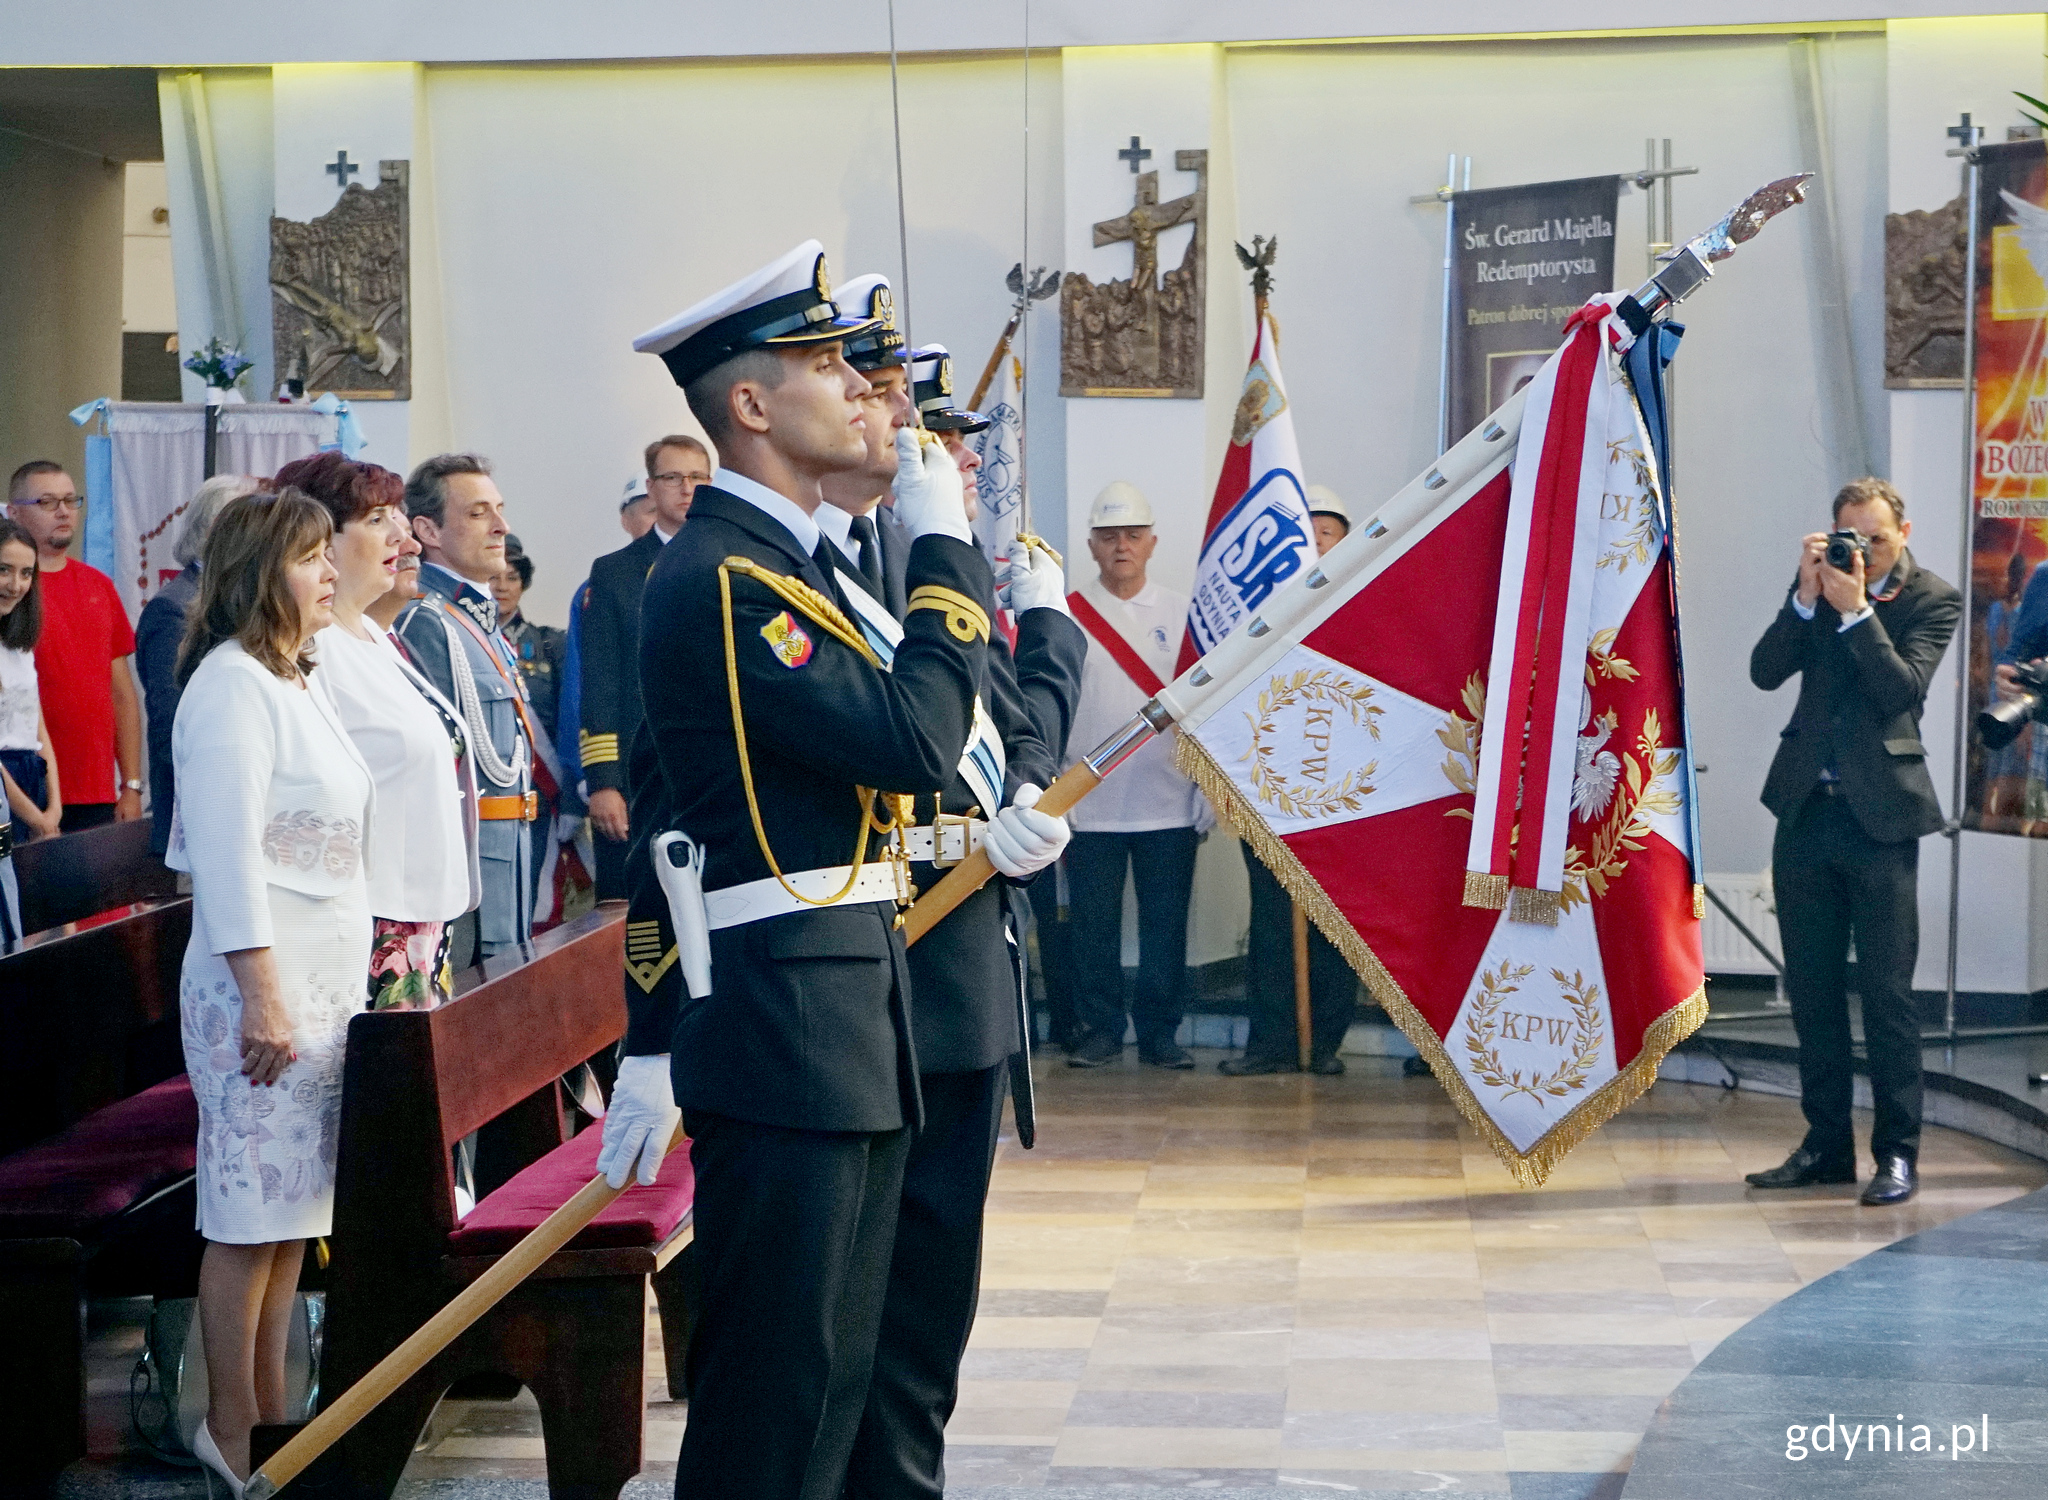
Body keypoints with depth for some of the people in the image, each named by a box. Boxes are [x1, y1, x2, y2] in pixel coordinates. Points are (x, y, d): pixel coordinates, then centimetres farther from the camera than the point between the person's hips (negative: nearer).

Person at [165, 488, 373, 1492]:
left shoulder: (295, 682, 17)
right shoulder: (230, 684, -12)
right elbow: (225, 851, -19)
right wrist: (264, 995, -22)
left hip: (328, 983, 9)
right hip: (264, 987, -9)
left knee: (294, 1214, 12)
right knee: (249, 1216, -4)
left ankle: (270, 1411, 19)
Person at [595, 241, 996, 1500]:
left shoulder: (796, 565, 17)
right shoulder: (716, 578, -15)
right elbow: (915, 744, -24)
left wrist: (654, 1043, 20)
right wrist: (945, 545, -12)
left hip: (855, 1030, 10)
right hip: (787, 1031, -10)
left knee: (835, 1376, 16)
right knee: (776, 1396, -2)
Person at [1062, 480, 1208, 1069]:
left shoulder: (1181, 613, 7)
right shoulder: (1068, 615, 3)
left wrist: (1208, 789, 3)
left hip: (1168, 802, 1)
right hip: (1091, 804, -1)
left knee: (1166, 924, 2)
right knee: (1094, 925, 3)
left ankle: (1159, 1033, 12)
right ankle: (1100, 1030, 13)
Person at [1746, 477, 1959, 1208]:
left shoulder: (1932, 599, -2)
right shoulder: (1822, 588, 9)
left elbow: (1903, 689, -16)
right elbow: (1765, 671, -1)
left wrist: (1855, 610, -18)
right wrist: (1807, 596, -11)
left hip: (1880, 816, -5)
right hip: (1807, 811, 5)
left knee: (1886, 989, -3)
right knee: (1811, 985, 10)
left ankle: (1897, 1152, 4)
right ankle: (1827, 1143, 19)